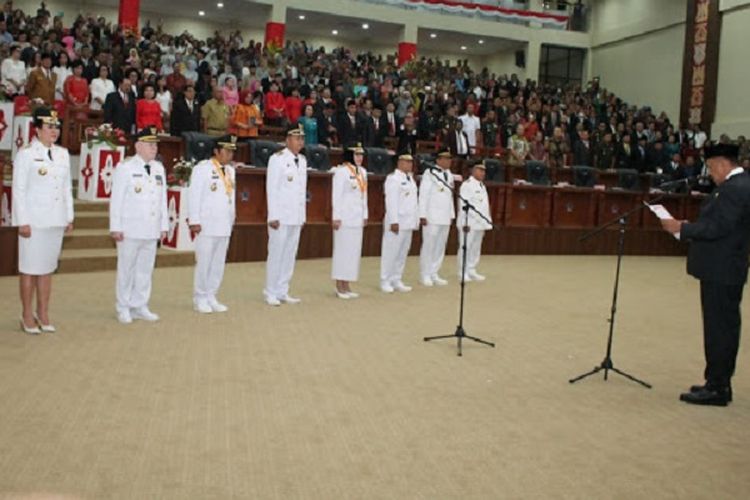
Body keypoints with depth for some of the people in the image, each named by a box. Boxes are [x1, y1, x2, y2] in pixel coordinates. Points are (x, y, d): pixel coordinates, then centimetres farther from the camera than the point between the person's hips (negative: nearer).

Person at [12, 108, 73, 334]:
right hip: (34, 220, -5)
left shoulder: (63, 153, 10)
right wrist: (23, 222, -12)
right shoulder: (26, 153, -6)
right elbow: (18, 189, -8)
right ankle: (27, 316, 13)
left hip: (56, 220, 5)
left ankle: (43, 313, 20)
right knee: (30, 269, 3)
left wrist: (69, 217, 10)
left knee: (47, 268, 11)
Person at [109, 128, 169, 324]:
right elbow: (116, 199, -7)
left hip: (151, 231, 5)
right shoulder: (125, 167, -6)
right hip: (130, 230, -5)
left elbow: (163, 199, 13)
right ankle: (124, 308, 14)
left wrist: (164, 225, 10)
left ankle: (139, 307, 18)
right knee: (126, 269, 4)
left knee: (145, 269, 9)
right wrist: (115, 227, -10)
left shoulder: (159, 168, 11)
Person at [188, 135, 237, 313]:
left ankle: (211, 297, 17)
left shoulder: (230, 170, 14)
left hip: (224, 226, 6)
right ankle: (200, 299, 10)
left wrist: (231, 220, 12)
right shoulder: (202, 169, -7)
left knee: (218, 264, 8)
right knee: (203, 263, -1)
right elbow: (194, 195, -10)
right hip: (206, 225, -6)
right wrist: (194, 221, -14)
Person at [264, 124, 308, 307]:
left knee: (290, 255, 7)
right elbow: (271, 188, -9)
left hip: (297, 216, 6)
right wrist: (273, 216, -13)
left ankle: (282, 292, 14)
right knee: (276, 254, -3)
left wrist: (303, 215, 11)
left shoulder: (302, 160, 13)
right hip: (281, 216, -6)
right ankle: (271, 293, 6)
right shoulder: (277, 158, -6)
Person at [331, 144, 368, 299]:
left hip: (358, 217, 7)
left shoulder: (363, 172, 12)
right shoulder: (341, 171, -10)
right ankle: (339, 286, 4)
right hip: (345, 217, -7)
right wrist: (336, 217, -16)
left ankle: (346, 285, 15)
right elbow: (336, 195, -13)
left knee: (354, 251, 8)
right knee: (342, 250, -3)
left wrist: (365, 215, 14)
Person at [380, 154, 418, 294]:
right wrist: (394, 221, -20)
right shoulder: (393, 178, -9)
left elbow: (414, 200, 16)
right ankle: (385, 281, 4)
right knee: (390, 252, -3)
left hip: (408, 222, 8)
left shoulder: (410, 178, 16)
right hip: (397, 222, -8)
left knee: (403, 253, 9)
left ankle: (396, 280, 15)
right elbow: (391, 201, -15)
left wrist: (416, 220, 11)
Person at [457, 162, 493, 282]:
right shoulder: (467, 185, -9)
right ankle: (463, 273, 3)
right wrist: (465, 222, -20)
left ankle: (471, 271, 18)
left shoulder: (482, 186, 18)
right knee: (465, 247, -3)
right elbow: (463, 204, -15)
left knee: (476, 248, 10)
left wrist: (486, 222, 15)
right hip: (469, 222, -8)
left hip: (480, 222, 8)